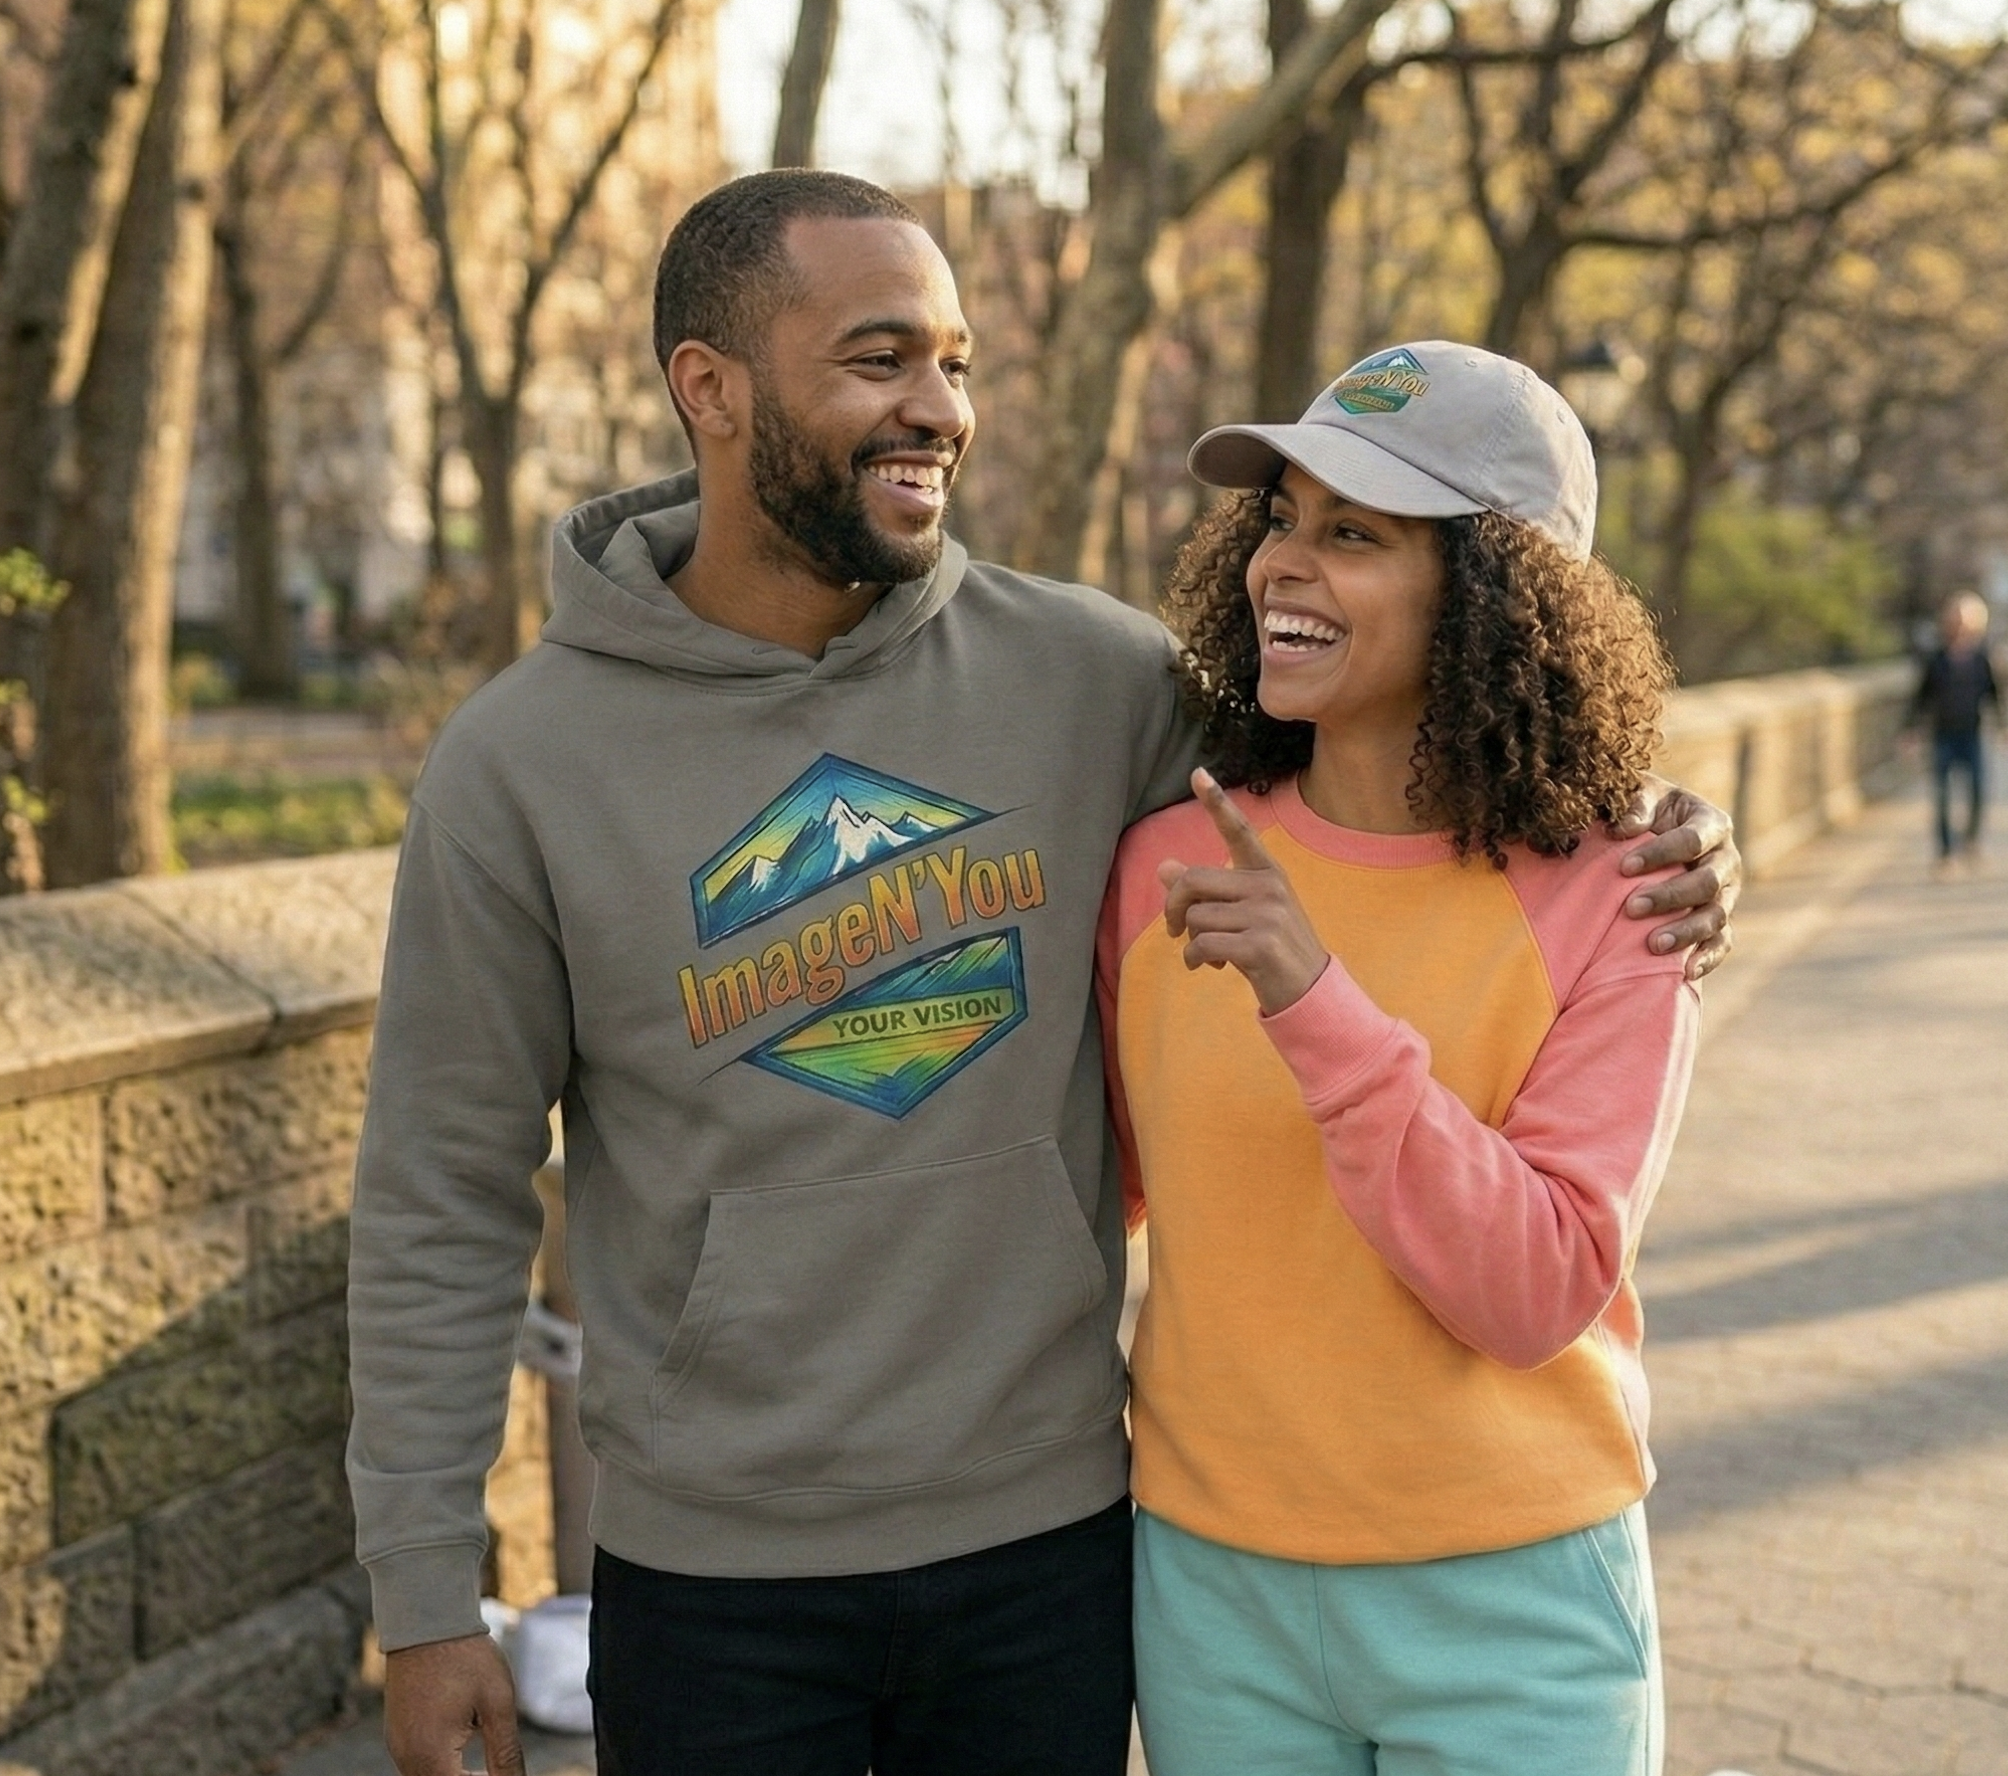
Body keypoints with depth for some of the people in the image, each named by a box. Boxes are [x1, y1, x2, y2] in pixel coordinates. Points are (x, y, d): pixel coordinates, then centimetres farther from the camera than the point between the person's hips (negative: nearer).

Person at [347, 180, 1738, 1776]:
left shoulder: (1084, 671, -4)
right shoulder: (523, 764, -8)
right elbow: (446, 1205, -3)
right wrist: (425, 1596, -1)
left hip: (1052, 1540, 2)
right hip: (715, 1581, -1)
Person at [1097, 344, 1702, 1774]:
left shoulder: (1605, 902, -11)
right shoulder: (1168, 865, -4)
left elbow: (1539, 1294, -19)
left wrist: (1320, 1007, -27)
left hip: (1509, 1603, -2)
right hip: (1210, 1586, 2)